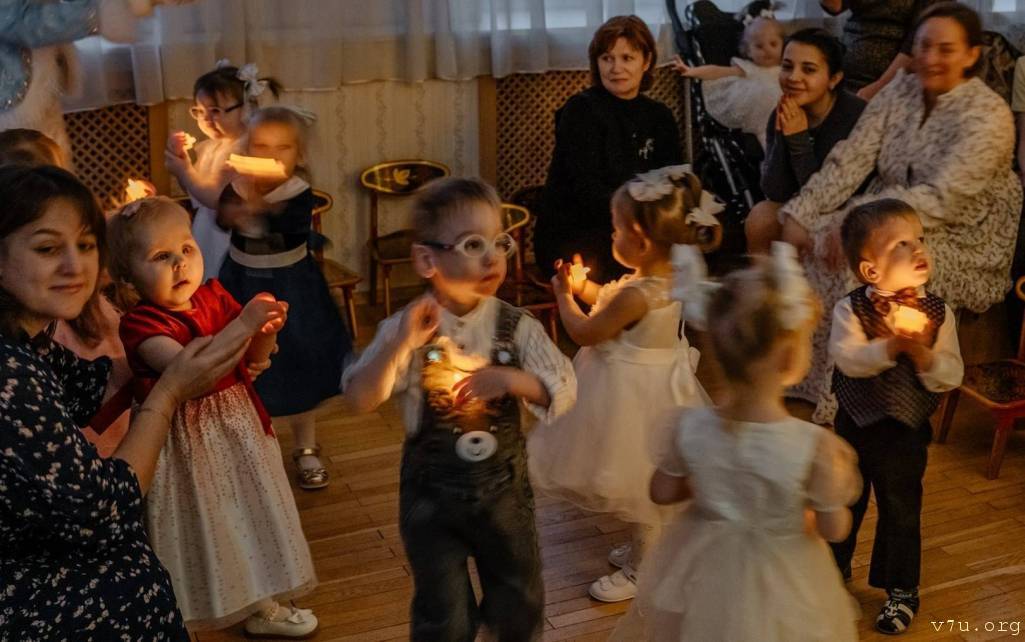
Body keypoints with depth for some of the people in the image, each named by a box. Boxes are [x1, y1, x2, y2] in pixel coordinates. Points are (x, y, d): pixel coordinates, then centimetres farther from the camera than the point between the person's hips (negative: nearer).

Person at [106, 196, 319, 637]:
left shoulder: (214, 297, -1)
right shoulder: (141, 323, -20)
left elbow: (253, 359, 5)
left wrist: (266, 332, -18)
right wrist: (242, 324, -41)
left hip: (238, 427, 7)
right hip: (185, 442, -6)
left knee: (250, 514, 18)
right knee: (201, 529, 4)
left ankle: (260, 604, 38)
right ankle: (183, 620, 24)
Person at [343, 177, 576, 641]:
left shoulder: (517, 328, -11)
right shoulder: (406, 329, -16)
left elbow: (564, 393, -12)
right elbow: (358, 399, -22)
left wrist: (512, 379, -30)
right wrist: (401, 344, -35)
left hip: (505, 487, 2)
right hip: (432, 495, -2)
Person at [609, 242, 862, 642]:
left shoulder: (688, 427, -21)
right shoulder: (816, 446, -29)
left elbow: (663, 493, -4)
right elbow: (834, 529, -14)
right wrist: (836, 477, 3)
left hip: (702, 568, 2)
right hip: (778, 585, -2)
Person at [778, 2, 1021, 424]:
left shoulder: (988, 115, -15)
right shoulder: (901, 91, 3)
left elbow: (943, 199, -27)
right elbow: (851, 159, -5)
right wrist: (799, 214, -18)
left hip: (963, 245, -6)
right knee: (815, 243, -19)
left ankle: (841, 408, -16)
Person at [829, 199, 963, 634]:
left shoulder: (938, 313, -11)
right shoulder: (850, 310, -15)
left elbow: (951, 377, -13)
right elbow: (846, 359, -29)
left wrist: (924, 355, -31)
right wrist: (891, 346, -40)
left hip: (906, 433, 0)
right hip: (854, 424, 0)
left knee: (901, 512, 12)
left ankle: (901, 591, 33)